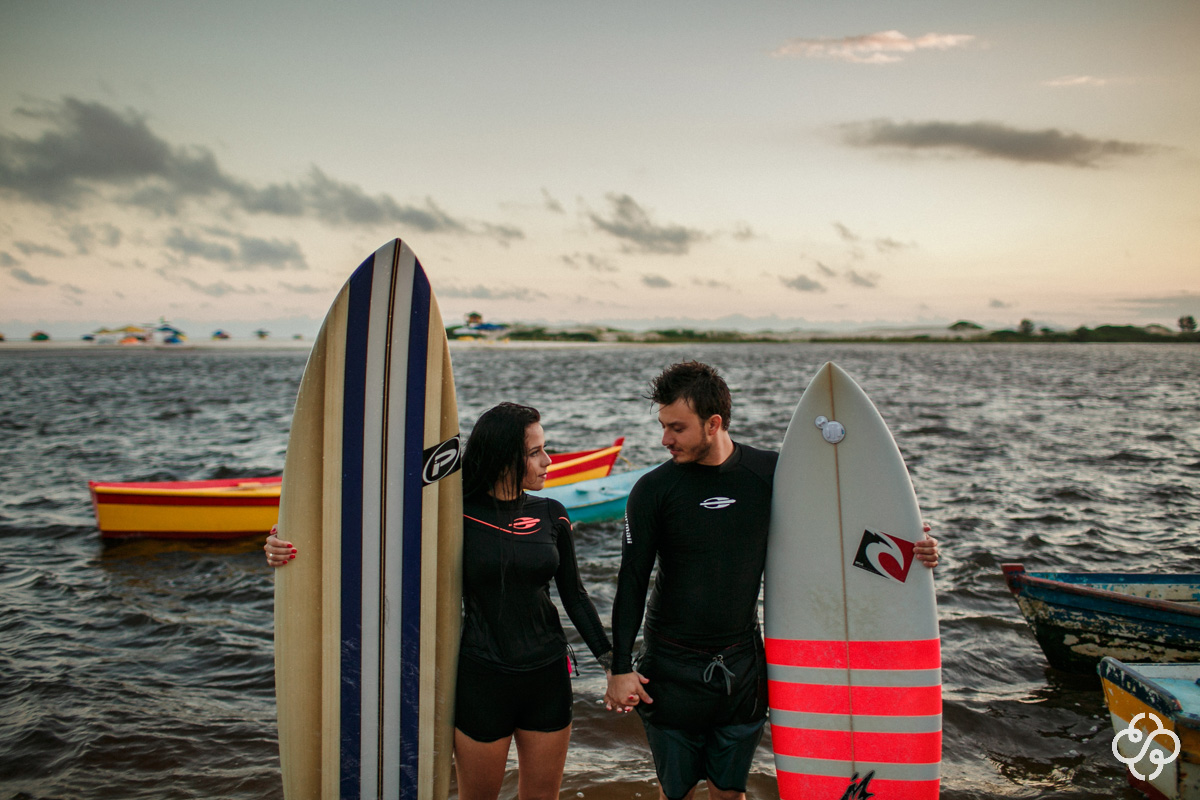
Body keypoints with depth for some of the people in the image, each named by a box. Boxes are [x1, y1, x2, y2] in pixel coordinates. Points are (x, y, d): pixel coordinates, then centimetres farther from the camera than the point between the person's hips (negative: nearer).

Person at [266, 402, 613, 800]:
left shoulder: (550, 515, 0)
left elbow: (574, 596, 7)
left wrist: (613, 662, 1)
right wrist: (291, 550, -25)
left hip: (548, 677, 3)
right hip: (482, 678, -3)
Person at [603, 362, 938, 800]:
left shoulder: (771, 472, -5)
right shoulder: (653, 491, -10)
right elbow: (632, 581, -7)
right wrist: (620, 668, -8)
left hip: (741, 663, 2)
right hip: (671, 666, -1)